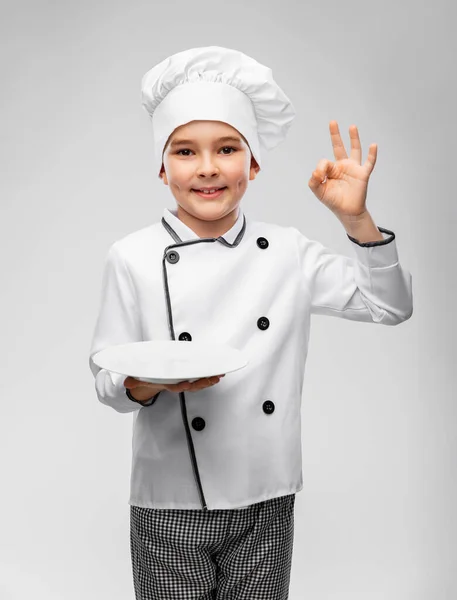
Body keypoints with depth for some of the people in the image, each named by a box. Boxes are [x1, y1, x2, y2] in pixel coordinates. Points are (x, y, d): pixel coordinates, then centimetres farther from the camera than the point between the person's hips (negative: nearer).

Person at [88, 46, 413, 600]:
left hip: (267, 501, 2)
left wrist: (356, 219, -10)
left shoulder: (287, 252, -1)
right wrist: (150, 383, -26)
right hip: (171, 508, -2)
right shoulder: (132, 258, -8)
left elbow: (389, 306, 3)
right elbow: (107, 379, -3)